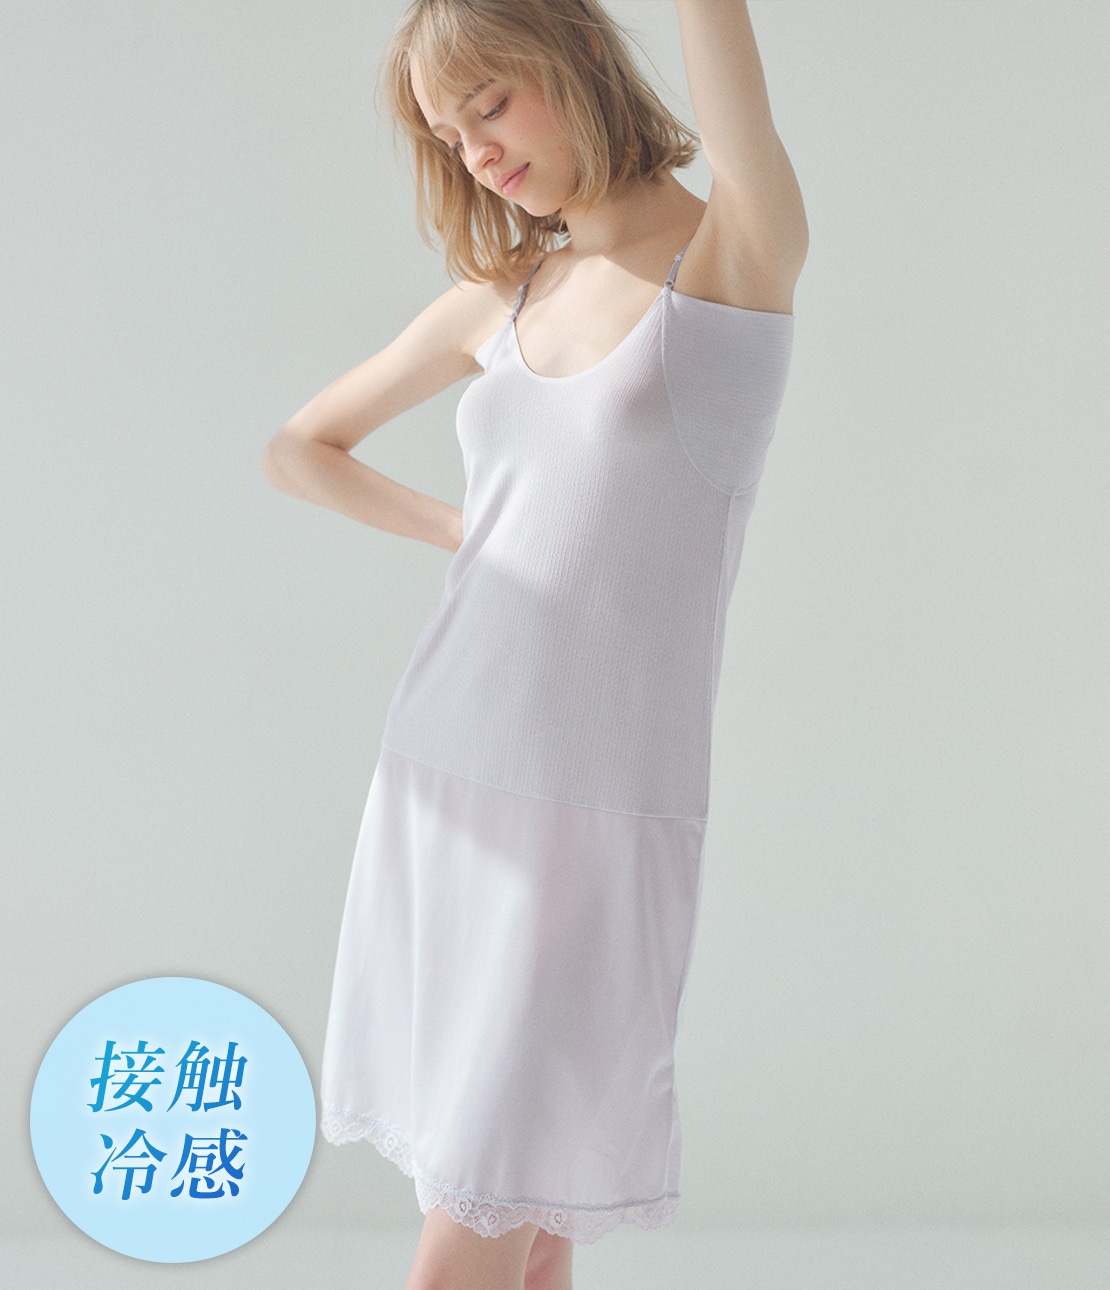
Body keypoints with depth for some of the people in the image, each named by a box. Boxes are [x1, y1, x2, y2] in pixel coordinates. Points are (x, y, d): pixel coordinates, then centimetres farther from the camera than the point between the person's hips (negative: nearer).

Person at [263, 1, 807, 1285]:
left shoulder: (743, 251, -2)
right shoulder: (494, 300, 12)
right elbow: (298, 448, 24)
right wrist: (473, 537, 14)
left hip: (605, 811, -5)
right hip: (445, 790, 5)